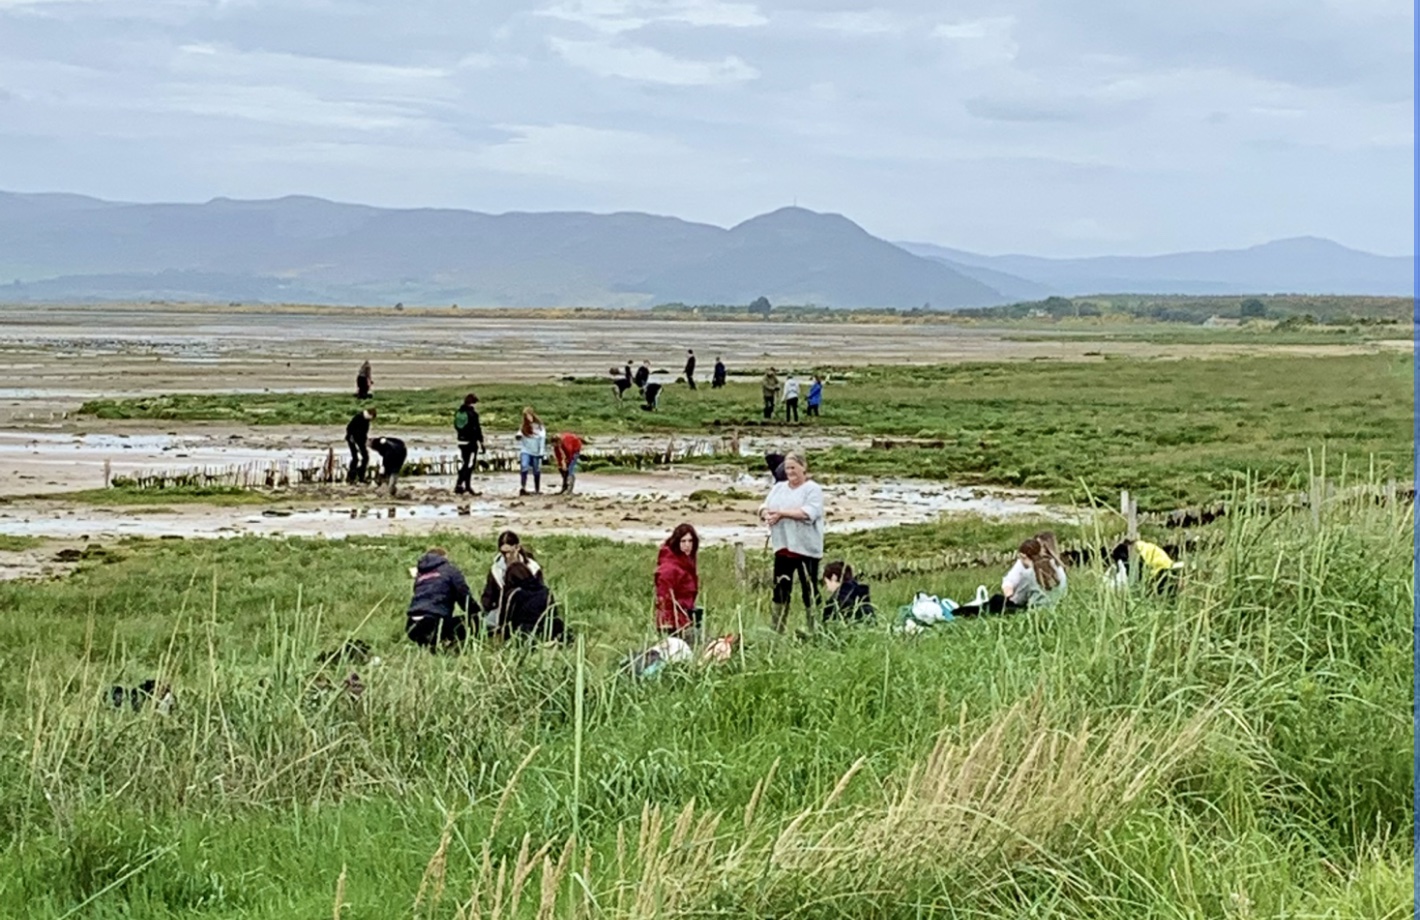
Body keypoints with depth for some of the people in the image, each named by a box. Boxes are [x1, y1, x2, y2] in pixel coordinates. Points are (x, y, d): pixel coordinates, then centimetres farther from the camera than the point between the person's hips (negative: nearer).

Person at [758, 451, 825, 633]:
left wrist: (781, 513, -20)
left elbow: (808, 513, -20)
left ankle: (814, 630, 4)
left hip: (805, 549, -6)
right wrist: (767, 514, -15)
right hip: (783, 548, 6)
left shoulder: (813, 489, -5)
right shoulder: (779, 488, 15)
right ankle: (777, 630, 14)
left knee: (810, 591, -1)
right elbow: (763, 509, 10)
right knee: (780, 590, 8)